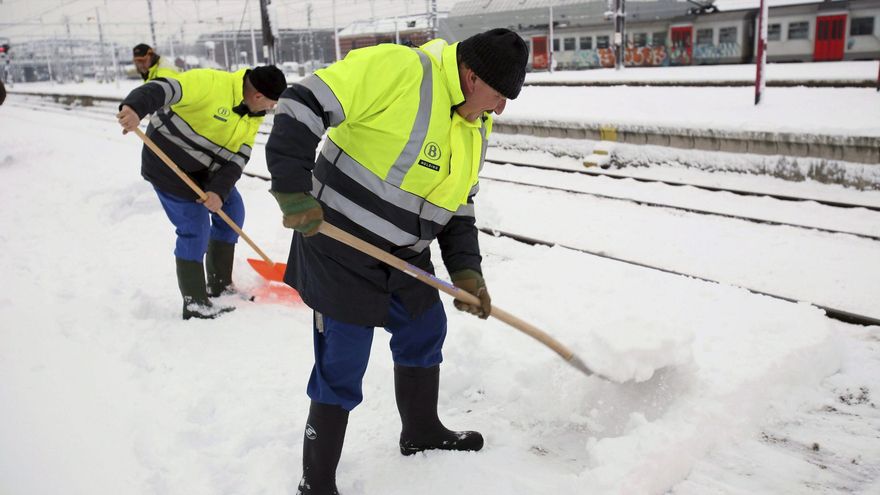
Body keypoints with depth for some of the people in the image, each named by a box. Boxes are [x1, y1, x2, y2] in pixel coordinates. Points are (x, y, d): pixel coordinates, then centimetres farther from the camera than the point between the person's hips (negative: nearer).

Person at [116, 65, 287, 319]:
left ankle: (219, 285, 26)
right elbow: (164, 88, -35)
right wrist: (135, 107, -56)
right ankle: (194, 304, 5)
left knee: (232, 212, 11)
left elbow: (238, 158, -7)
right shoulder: (209, 83, -26)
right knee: (196, 229, -9)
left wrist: (219, 190, -22)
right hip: (169, 163, -8)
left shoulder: (254, 116, -2)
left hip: (206, 168, 8)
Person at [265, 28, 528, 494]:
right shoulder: (396, 69, -20)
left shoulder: (474, 127, 7)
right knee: (342, 370, -1)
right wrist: (294, 193, -24)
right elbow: (301, 104, -23)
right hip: (342, 250, -8)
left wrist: (466, 271, 4)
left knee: (426, 332, 21)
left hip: (406, 258, 8)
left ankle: (421, 431, 46)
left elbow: (458, 207, 13)